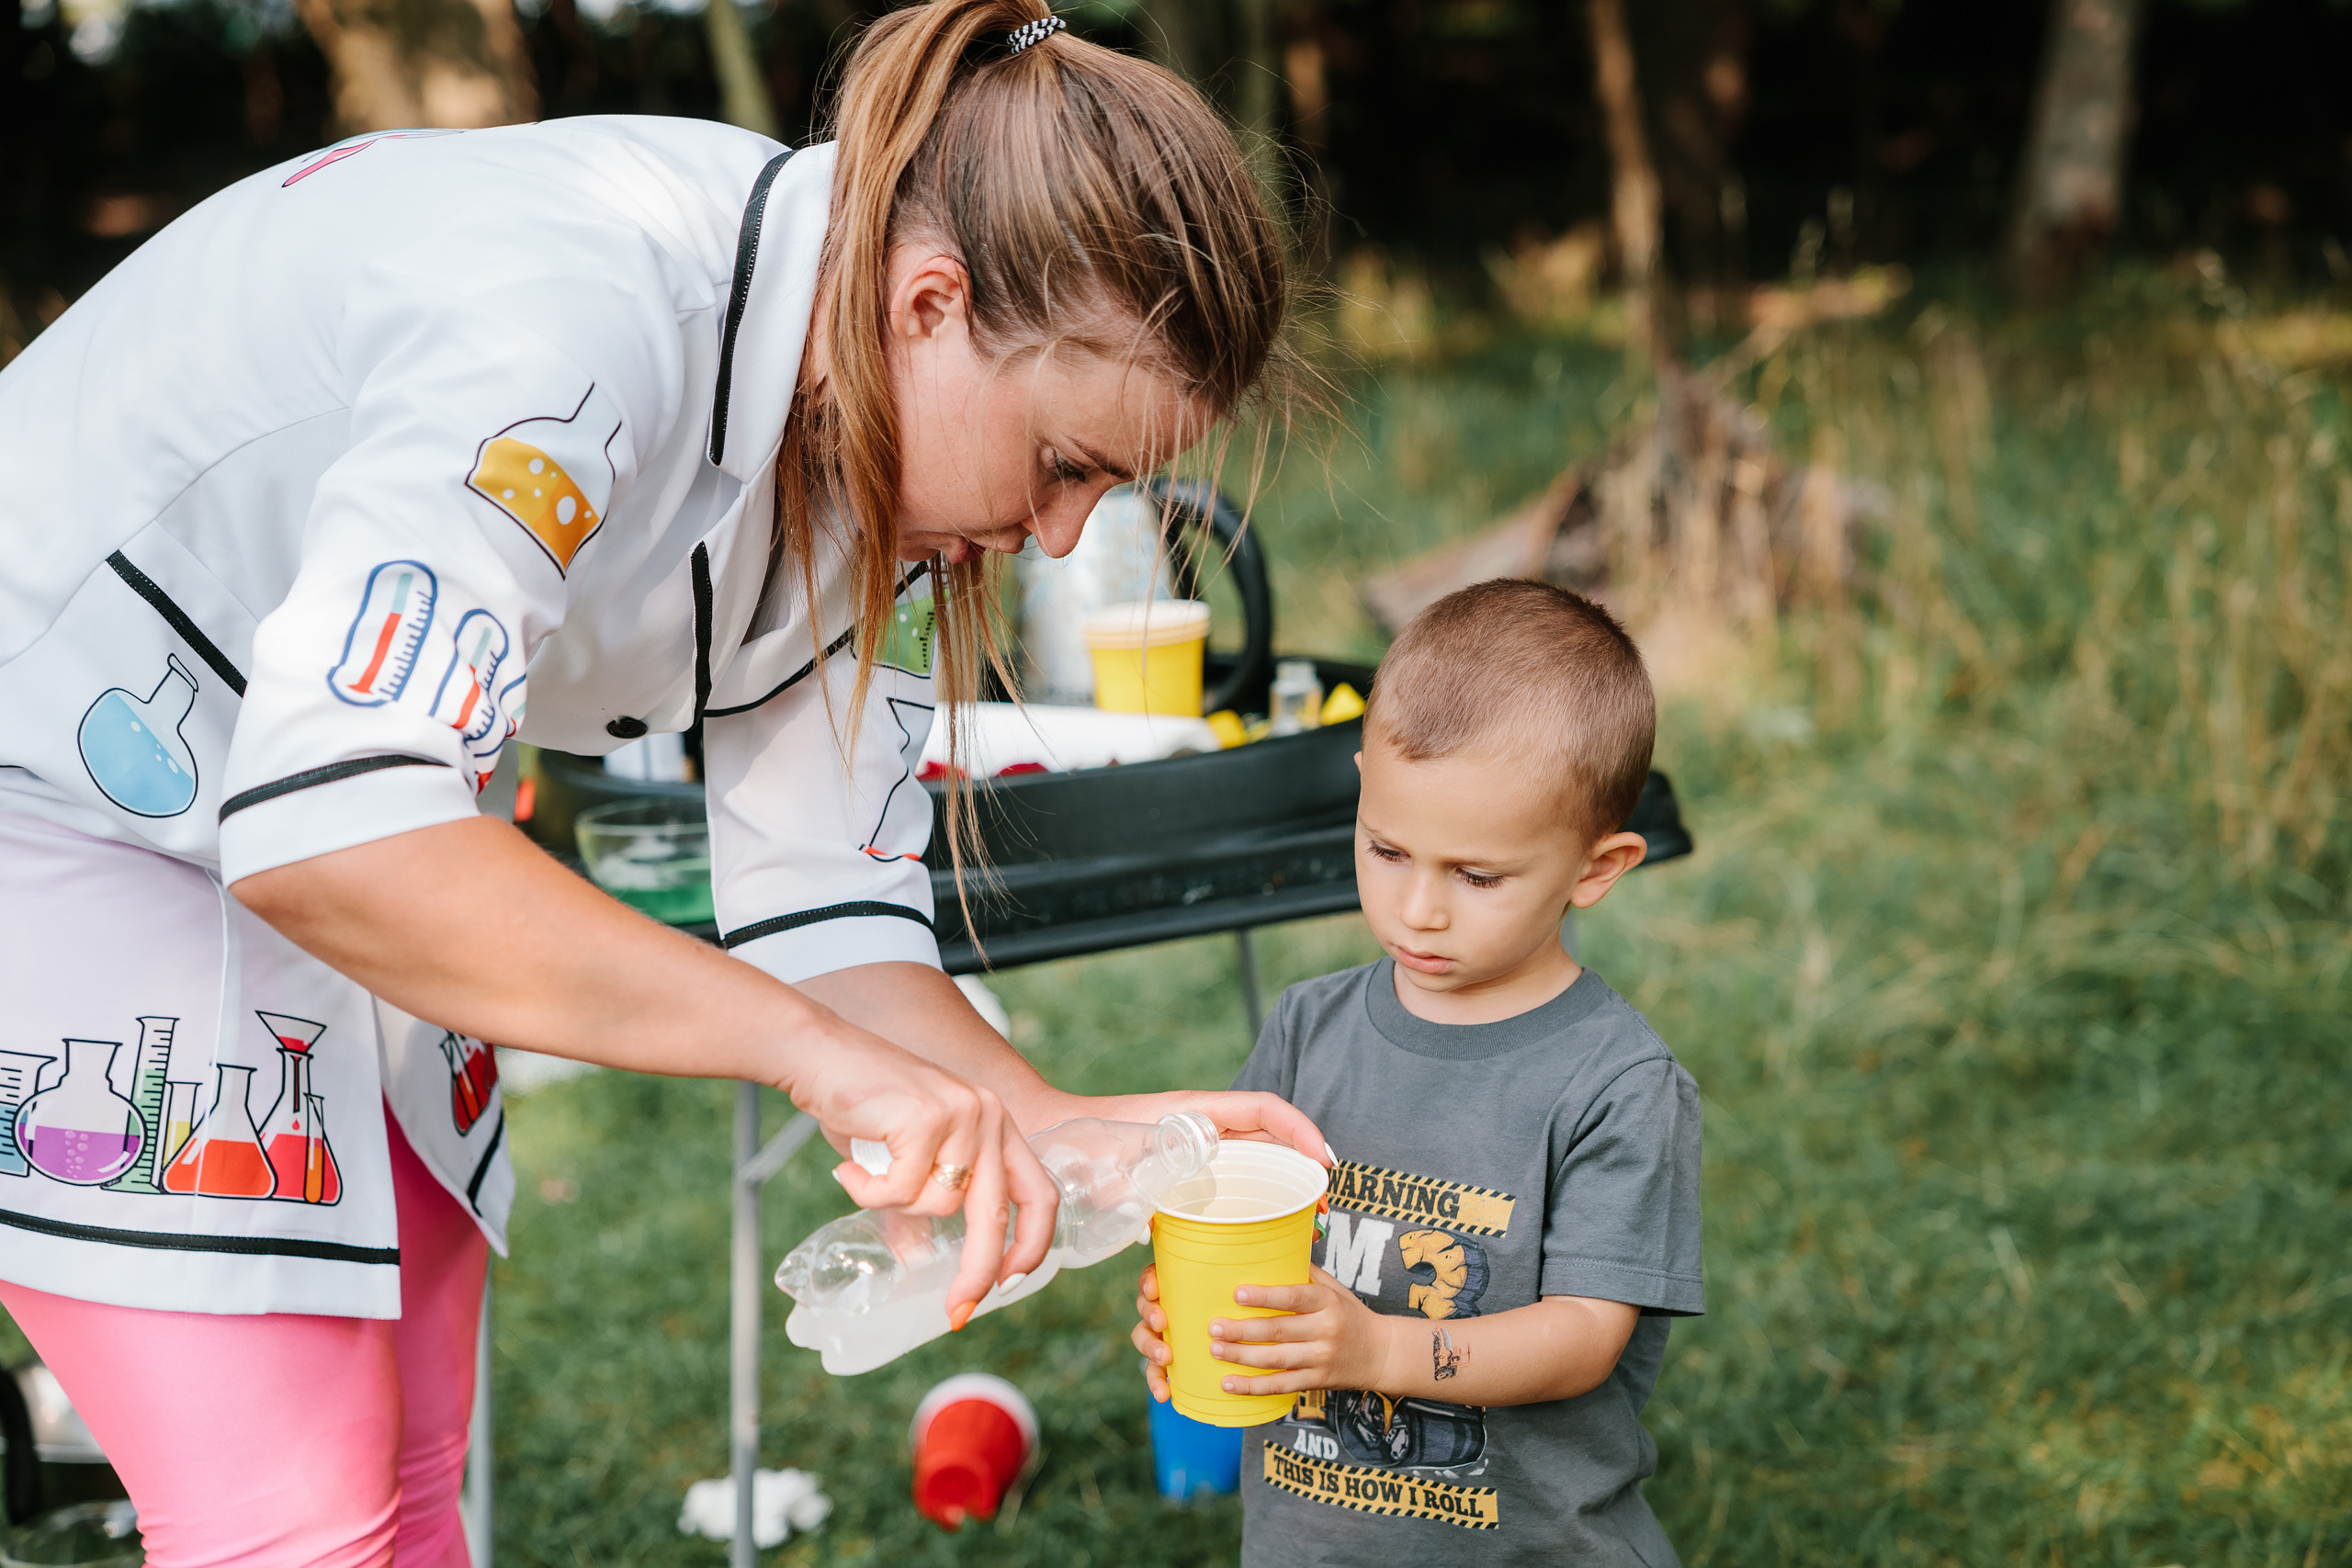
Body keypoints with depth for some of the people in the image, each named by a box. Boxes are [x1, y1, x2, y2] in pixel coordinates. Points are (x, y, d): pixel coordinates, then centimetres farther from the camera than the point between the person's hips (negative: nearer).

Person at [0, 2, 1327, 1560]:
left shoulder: (884, 466, -7)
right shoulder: (581, 309, -34)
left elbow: (820, 912, -4)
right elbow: (323, 823, -44)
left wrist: (1070, 1130, -20)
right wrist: (819, 1051, -44)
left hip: (322, 864, 8)